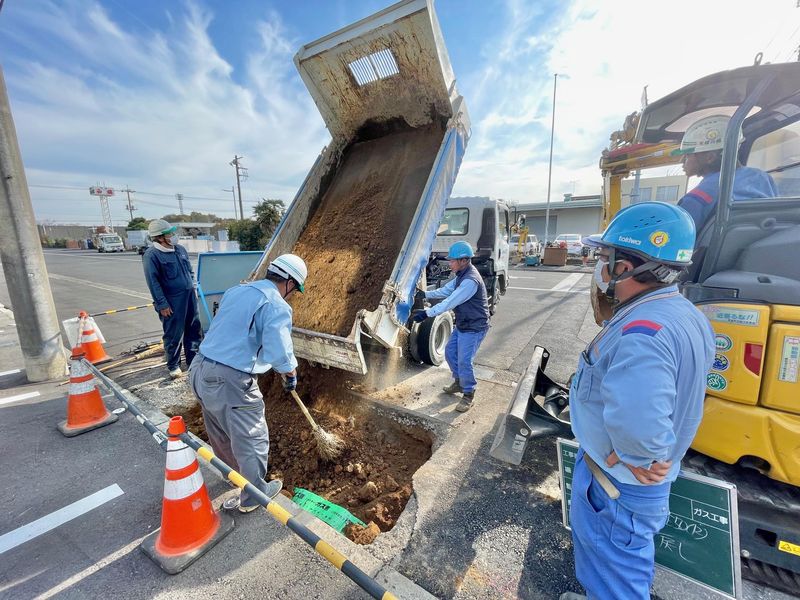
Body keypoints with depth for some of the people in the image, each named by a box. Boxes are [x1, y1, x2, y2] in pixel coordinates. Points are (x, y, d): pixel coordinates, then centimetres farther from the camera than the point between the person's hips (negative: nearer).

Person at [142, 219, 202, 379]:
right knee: (173, 335, 4)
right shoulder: (151, 255, -12)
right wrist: (162, 304, -15)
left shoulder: (180, 249, 9)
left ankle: (193, 360, 28)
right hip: (172, 301, -7)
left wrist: (193, 288, 16)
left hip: (189, 296, 7)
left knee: (194, 330, 13)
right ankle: (173, 365, 22)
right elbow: (153, 282, -13)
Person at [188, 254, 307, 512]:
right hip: (231, 382, -9)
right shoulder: (277, 306, -16)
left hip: (200, 369, 9)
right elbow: (280, 353, -25)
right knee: (252, 441, 13)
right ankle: (252, 497, 33)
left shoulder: (236, 290, 9)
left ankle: (233, 469, 56)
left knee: (220, 432, 30)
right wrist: (291, 374, -5)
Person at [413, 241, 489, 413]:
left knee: (464, 361, -6)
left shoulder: (471, 280, -28)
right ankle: (459, 382, 37)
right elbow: (446, 290, 14)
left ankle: (468, 395, 15)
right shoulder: (462, 275, 5)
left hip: (474, 327, -10)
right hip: (462, 325, 10)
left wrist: (427, 313, -30)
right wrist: (425, 294, 5)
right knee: (450, 352, 16)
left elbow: (450, 302, -31)